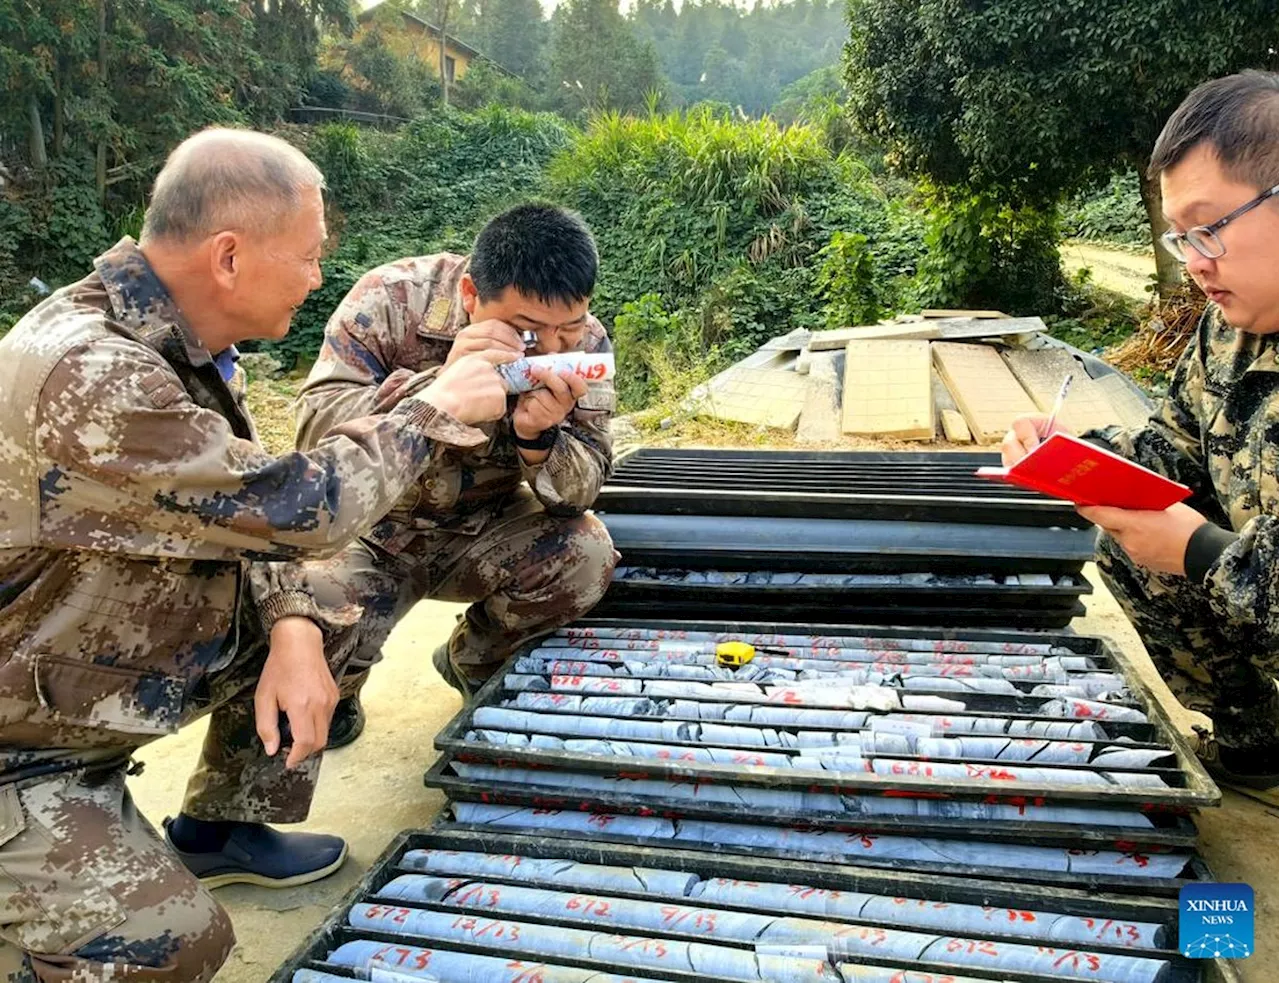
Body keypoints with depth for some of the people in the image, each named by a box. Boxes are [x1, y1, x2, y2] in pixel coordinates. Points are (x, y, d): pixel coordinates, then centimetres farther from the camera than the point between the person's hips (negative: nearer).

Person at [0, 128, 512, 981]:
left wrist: (291, 630, -13)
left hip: (106, 657, 9)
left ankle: (221, 828, 24)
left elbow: (246, 506, 3)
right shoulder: (89, 377, -34)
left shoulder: (177, 337, -4)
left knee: (319, 626, 8)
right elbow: (297, 509, -29)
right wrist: (436, 408, -17)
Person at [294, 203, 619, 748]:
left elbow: (578, 494, -15)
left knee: (586, 552, -24)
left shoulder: (584, 343, -13)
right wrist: (440, 384, -43)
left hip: (481, 534, 3)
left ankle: (474, 661, 8)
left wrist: (539, 436, -38)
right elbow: (315, 427, -28)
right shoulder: (392, 297, -21)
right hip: (373, 533, -2)